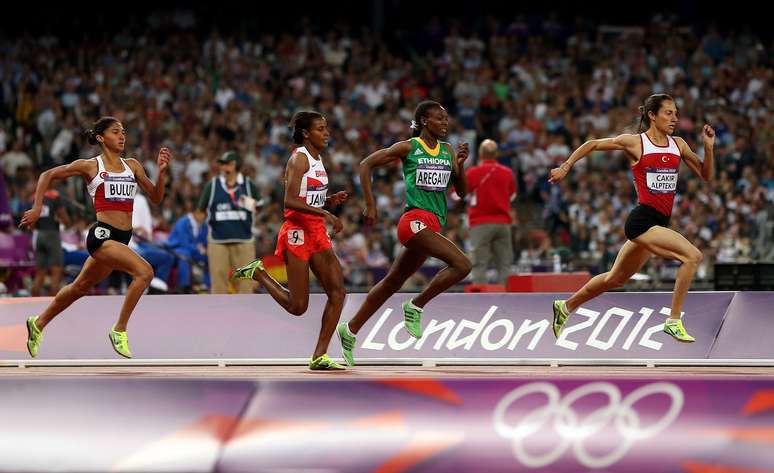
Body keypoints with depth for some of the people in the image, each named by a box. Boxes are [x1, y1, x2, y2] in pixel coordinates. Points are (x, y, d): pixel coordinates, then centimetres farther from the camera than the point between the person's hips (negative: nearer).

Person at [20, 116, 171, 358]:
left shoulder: (132, 165, 12)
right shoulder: (91, 166, -1)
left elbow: (156, 197, 12)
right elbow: (47, 175, 7)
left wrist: (162, 172, -3)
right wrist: (37, 208, 1)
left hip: (121, 238, 6)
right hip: (102, 234, -6)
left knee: (80, 287, 21)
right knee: (144, 272, -25)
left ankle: (39, 323, 41)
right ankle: (119, 331, -15)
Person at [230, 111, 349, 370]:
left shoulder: (317, 160, 16)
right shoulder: (299, 159, -11)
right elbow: (290, 201, -22)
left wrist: (330, 201, 6)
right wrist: (325, 214, -26)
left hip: (317, 232, 9)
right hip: (297, 232, -9)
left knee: (337, 292, -4)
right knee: (298, 306, -6)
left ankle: (319, 356, -1)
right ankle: (258, 273, 17)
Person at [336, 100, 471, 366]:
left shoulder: (448, 151, 14)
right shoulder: (408, 148, -3)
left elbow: (462, 192, 13)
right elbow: (366, 165, 2)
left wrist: (460, 165, -4)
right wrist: (370, 205, -3)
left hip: (433, 225, 7)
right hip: (416, 220, -7)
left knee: (393, 282, 13)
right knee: (462, 265, -22)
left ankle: (350, 330, 23)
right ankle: (415, 307, -8)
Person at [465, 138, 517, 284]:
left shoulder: (473, 172, -7)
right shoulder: (507, 173, 4)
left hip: (481, 223, -3)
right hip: (503, 222, 3)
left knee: (480, 265, -4)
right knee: (504, 265, 4)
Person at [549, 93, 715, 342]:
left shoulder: (678, 144, 9)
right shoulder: (635, 143, -6)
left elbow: (706, 175, 12)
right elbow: (592, 144, 7)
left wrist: (708, 147, -3)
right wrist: (565, 167, 6)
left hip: (659, 223, 7)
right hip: (642, 220, -7)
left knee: (616, 278, 19)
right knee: (692, 256, -23)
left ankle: (566, 307, 38)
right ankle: (674, 321, -15)